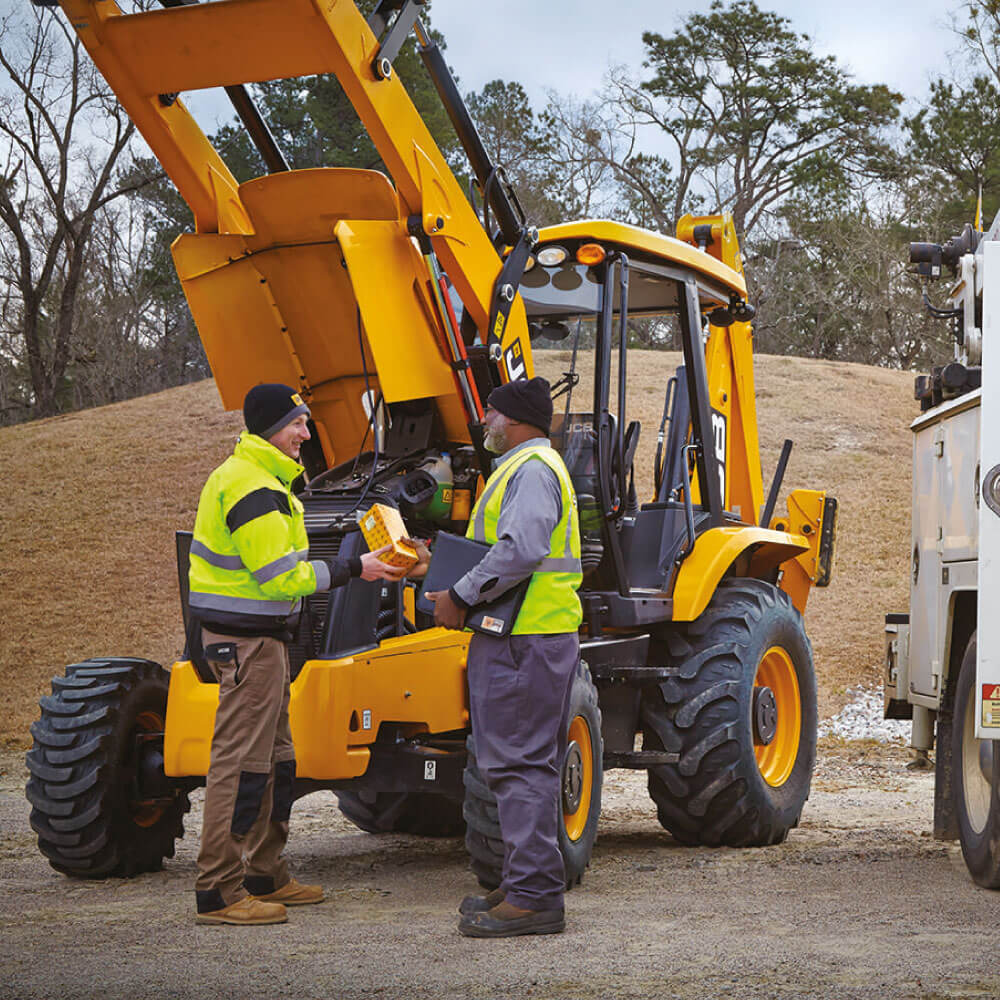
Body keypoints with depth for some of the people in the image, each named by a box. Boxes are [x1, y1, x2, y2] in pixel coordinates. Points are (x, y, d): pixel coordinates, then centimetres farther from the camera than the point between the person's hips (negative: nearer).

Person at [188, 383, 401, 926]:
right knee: (240, 759, -8)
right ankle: (218, 892, -4)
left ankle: (266, 877, 25)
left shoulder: (241, 475, 16)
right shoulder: (255, 490, -19)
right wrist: (352, 569, -16)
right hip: (248, 638, -11)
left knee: (274, 758, 16)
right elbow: (282, 578, -22)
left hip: (257, 636, 11)